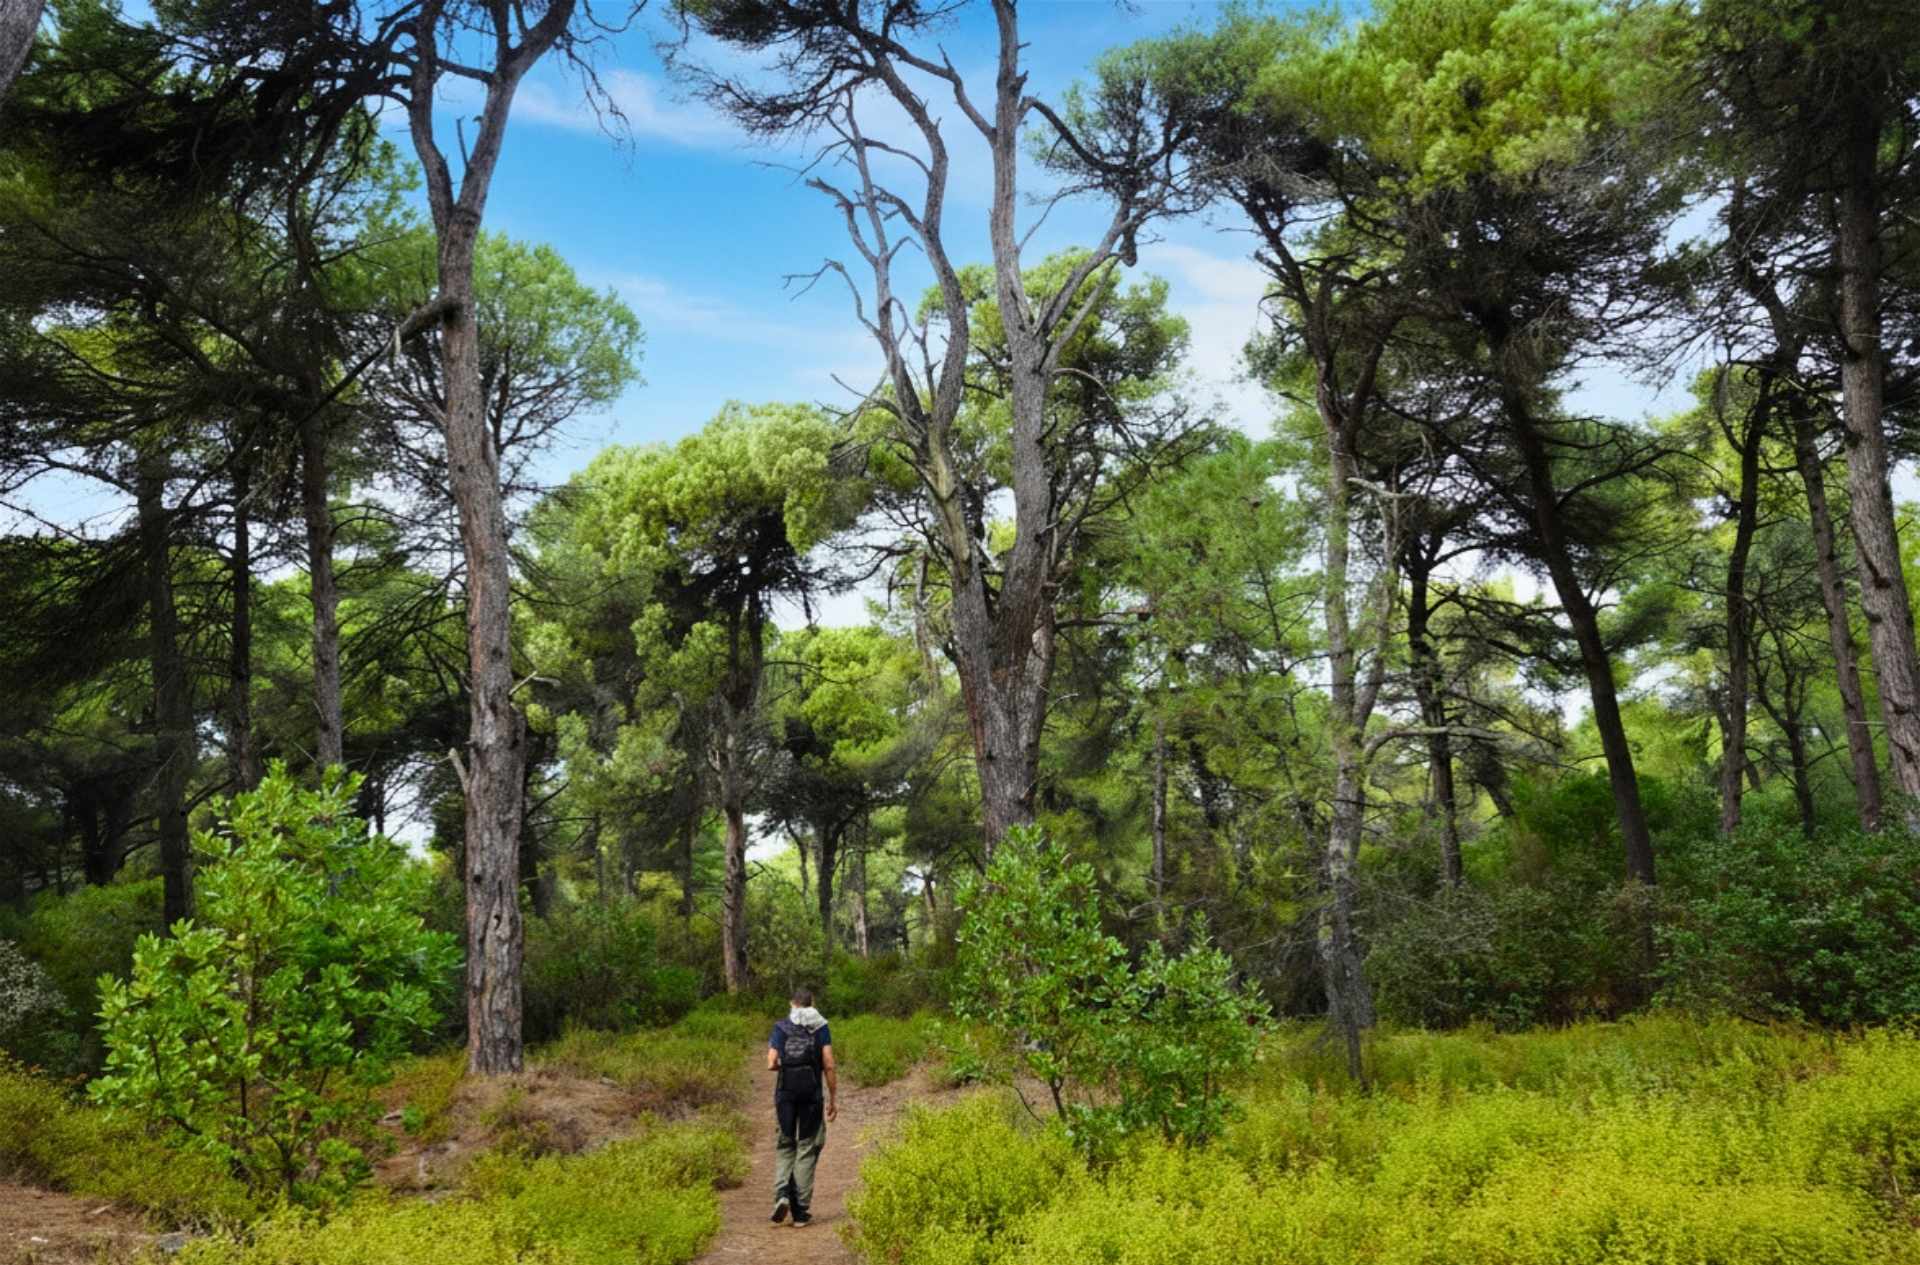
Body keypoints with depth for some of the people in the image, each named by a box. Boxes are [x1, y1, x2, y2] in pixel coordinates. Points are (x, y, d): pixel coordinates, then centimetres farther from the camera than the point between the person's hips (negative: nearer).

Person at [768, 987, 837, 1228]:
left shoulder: (781, 1027, 4)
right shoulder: (820, 1026, 2)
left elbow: (771, 1064, -4)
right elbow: (829, 1066, -3)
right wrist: (834, 1098, 3)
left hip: (786, 1091, 1)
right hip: (812, 1091, -1)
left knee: (785, 1145, 15)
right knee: (807, 1148, 7)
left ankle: (782, 1194, -7)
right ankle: (800, 1212, 6)